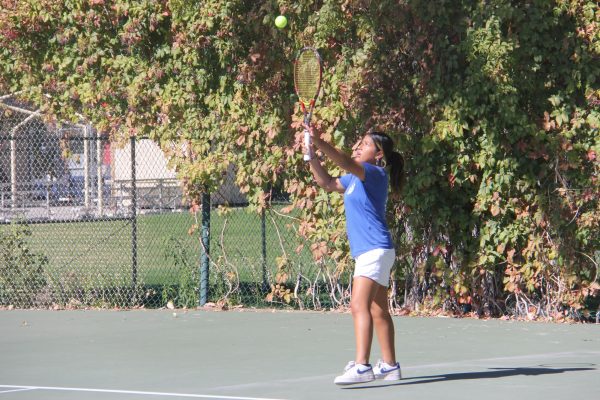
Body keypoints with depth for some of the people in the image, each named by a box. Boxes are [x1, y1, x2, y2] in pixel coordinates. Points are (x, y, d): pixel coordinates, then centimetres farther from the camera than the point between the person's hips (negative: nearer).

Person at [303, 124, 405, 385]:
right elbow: (328, 183, 27)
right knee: (378, 311, 15)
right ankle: (389, 366, 22)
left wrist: (319, 142, -37)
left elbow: (348, 163, -29)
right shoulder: (356, 178, 18)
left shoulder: (375, 173, -11)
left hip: (375, 250, -11)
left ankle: (362, 366, -29)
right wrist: (312, 156, 13)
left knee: (359, 306, -20)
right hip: (370, 252, 11)